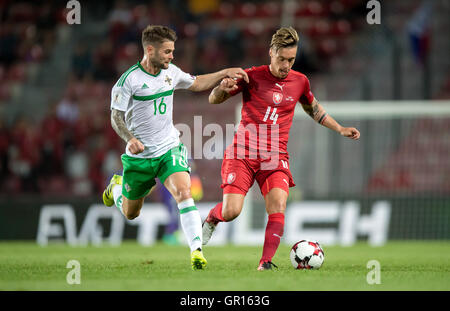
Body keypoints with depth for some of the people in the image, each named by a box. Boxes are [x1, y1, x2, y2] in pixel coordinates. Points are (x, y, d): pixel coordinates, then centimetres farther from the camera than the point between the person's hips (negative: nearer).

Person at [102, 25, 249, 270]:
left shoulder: (171, 72, 2)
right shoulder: (129, 79, -15)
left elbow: (197, 84, 21)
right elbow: (116, 116, -11)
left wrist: (225, 73, 9)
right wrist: (130, 139, -29)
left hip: (169, 149, 2)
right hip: (139, 156, -2)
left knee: (183, 192, -26)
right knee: (130, 213, 15)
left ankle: (196, 250, -30)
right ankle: (117, 187, 51)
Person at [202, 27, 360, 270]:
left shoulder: (300, 81, 8)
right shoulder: (252, 76, -2)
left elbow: (314, 109, 29)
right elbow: (213, 100, 3)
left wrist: (340, 129, 23)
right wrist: (222, 88, -20)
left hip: (275, 159, 2)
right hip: (243, 154, -2)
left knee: (278, 208, -21)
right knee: (231, 212, -12)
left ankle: (266, 263, -15)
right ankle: (212, 218, 23)